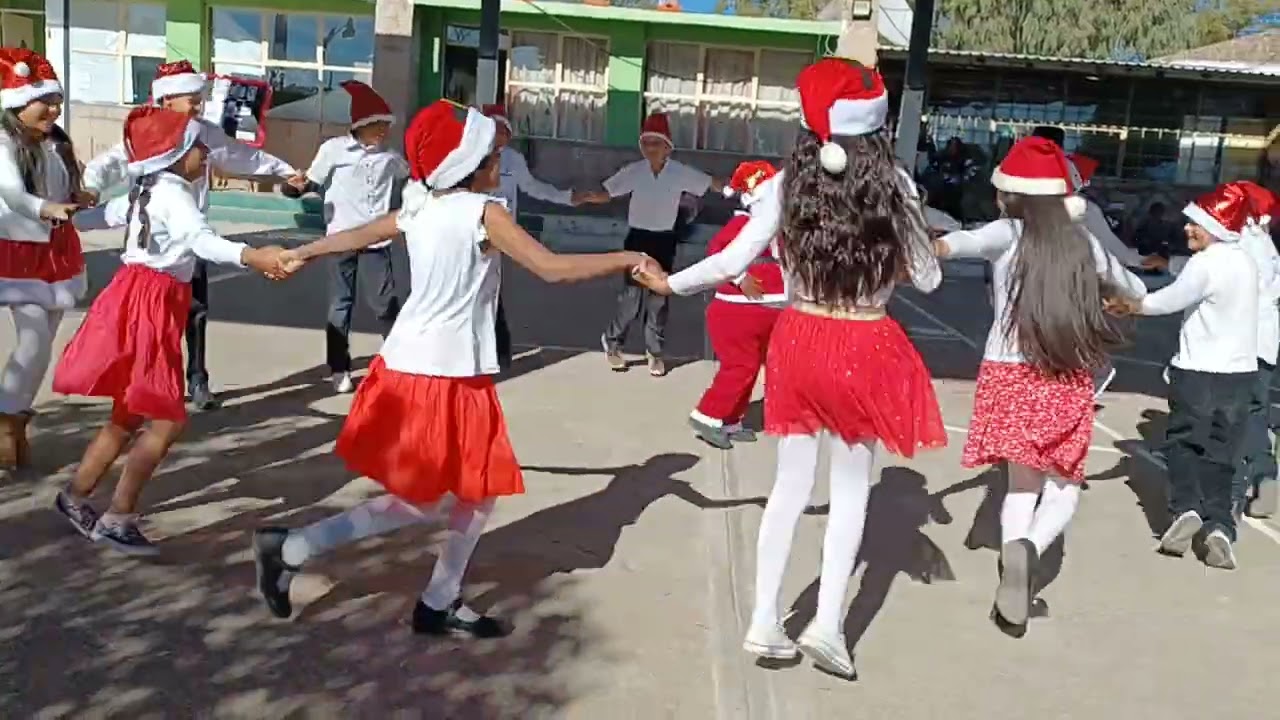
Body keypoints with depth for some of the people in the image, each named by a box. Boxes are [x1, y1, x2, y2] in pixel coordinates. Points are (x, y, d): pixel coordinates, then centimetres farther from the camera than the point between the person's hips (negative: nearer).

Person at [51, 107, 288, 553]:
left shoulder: (147, 191, 15)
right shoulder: (173, 194, -17)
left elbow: (113, 212, 37)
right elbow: (201, 240, -37)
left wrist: (122, 212, 61)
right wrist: (251, 256, -54)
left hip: (147, 305, 10)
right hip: (146, 307, -10)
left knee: (129, 416, 18)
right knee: (168, 420, -8)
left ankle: (75, 498, 31)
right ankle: (118, 520, -1)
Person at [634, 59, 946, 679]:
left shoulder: (789, 183, -5)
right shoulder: (894, 186, -7)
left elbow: (733, 261, -5)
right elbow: (927, 279, 1)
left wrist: (671, 283, 9)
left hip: (799, 339, 2)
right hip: (866, 348, -2)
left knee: (791, 482, 14)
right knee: (851, 486, 12)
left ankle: (764, 622, 18)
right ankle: (827, 622, 9)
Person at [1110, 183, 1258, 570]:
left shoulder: (1205, 263, -15)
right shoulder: (1245, 262, 10)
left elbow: (1171, 300, -12)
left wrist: (1128, 306, 0)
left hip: (1199, 373, -6)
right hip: (1240, 372, 6)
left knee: (1184, 442, 11)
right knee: (1220, 452, 9)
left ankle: (1186, 508, -2)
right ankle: (1218, 524, -1)